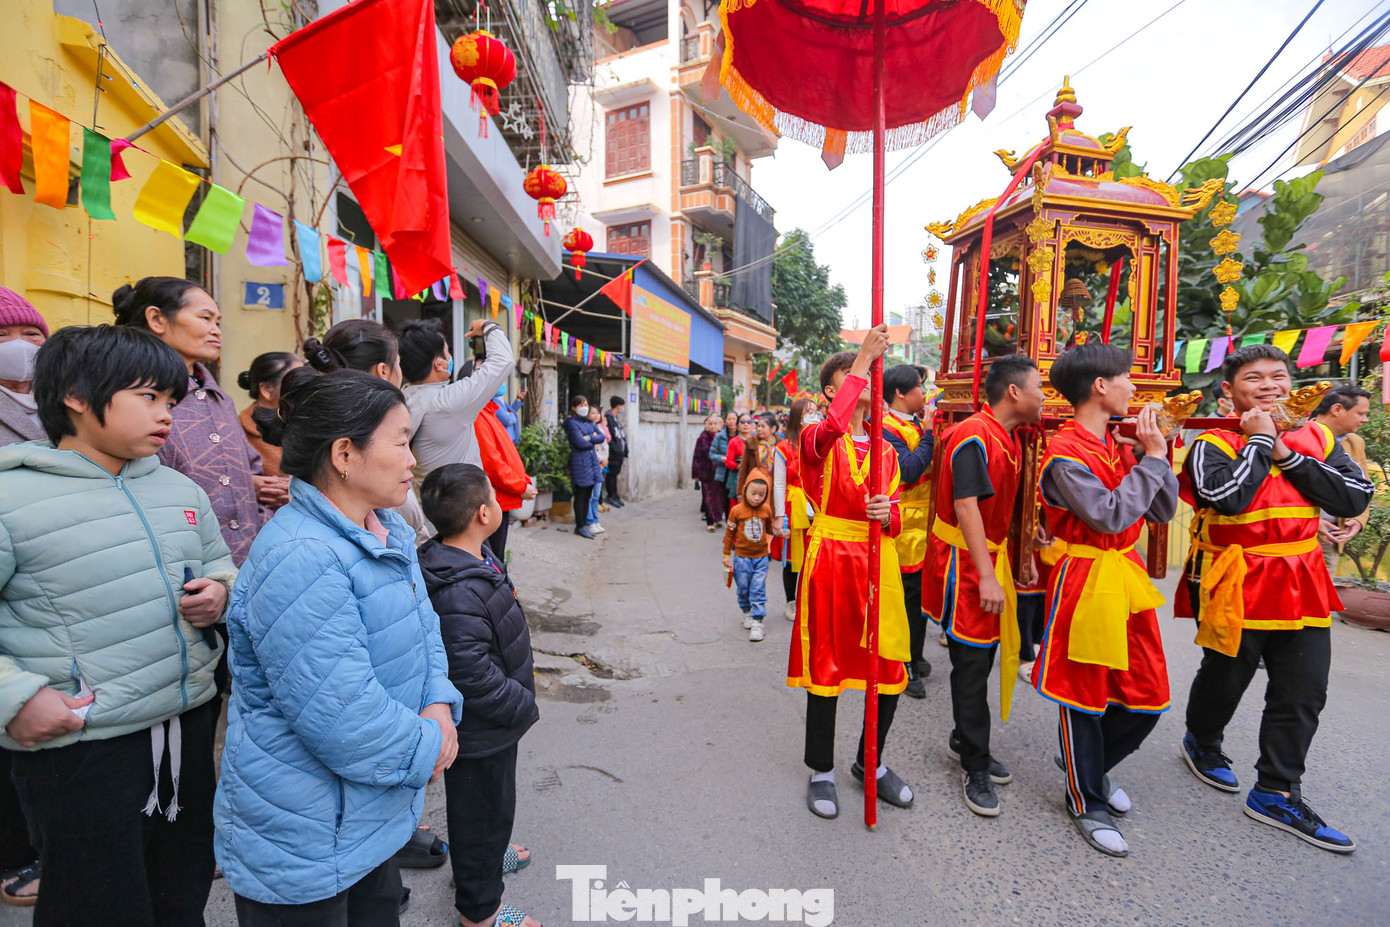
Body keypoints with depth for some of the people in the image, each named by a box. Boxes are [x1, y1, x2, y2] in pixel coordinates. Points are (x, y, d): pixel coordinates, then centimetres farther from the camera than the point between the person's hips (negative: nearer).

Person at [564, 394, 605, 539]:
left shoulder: (590, 423, 16)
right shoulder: (572, 423, -7)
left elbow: (602, 437, 5)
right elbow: (580, 443, -16)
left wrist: (589, 438, -10)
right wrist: (594, 441, 0)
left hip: (592, 459, 7)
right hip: (580, 461, -7)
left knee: (588, 496, 10)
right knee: (580, 496, -1)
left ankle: (584, 524, 18)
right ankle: (580, 527, 6)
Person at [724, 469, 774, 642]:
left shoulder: (766, 509, -4)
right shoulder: (737, 510, -10)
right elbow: (729, 533, -1)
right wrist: (727, 555, 1)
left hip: (761, 558, 1)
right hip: (741, 557, -1)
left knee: (758, 591, -1)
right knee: (743, 589, 12)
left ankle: (757, 622, 5)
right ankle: (747, 612, 35)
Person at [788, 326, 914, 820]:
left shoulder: (886, 450, 13)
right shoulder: (817, 440, -3)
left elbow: (896, 517, 8)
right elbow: (832, 427, -29)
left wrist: (886, 514, -17)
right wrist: (864, 358, -24)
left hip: (879, 563, 5)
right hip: (830, 560, -5)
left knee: (891, 670, 9)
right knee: (826, 667, 5)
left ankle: (870, 761, 34)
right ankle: (822, 771, 26)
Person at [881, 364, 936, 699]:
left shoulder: (920, 424, 14)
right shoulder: (887, 429, -15)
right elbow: (909, 471, -26)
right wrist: (930, 433, -19)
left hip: (926, 524, 9)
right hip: (905, 528, -9)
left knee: (921, 594, 17)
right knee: (909, 596, -1)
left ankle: (914, 658, 32)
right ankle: (903, 668, 13)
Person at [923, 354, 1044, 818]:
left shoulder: (1009, 437, 12)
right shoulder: (974, 437, -19)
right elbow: (966, 506, -25)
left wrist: (1010, 563, 19)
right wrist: (986, 576, -26)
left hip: (991, 555, 9)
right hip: (964, 562, -9)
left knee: (985, 653, 16)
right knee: (972, 661, -1)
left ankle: (964, 740, 33)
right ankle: (975, 766, 13)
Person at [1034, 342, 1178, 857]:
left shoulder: (1121, 444, 8)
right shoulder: (1065, 454, -16)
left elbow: (1163, 510, 8)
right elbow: (1111, 514, -22)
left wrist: (1156, 454, -3)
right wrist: (1151, 458, -15)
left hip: (1127, 577, 8)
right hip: (1086, 581, -8)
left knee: (1146, 698, 15)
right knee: (1084, 697, 7)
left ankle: (1091, 766, 40)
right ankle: (1087, 804, 27)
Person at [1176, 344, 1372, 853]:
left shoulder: (1317, 438, 8)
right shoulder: (1214, 443, -9)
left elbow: (1356, 497, -3)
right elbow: (1225, 498, -25)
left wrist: (1288, 456, -11)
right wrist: (1260, 441, -15)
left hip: (1302, 582, 5)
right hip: (1236, 584, -5)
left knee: (1304, 691, 7)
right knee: (1225, 678, 10)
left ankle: (1276, 794, 21)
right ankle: (1201, 744, 38)